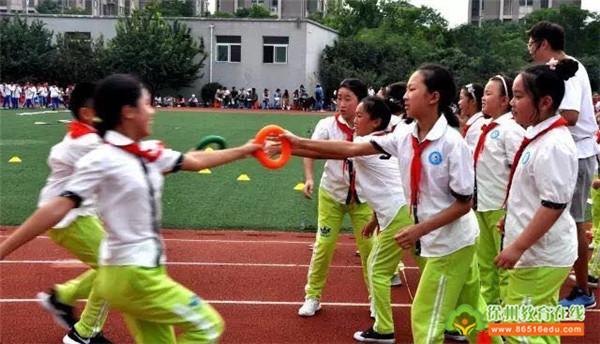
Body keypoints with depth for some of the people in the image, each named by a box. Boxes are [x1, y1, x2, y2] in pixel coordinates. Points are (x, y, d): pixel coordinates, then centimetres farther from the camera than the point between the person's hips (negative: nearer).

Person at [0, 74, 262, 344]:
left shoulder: (149, 152, 6)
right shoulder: (102, 160, -16)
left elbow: (196, 161, 20)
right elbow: (56, 208, -20)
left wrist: (246, 150, 26)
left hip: (146, 270, 7)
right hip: (129, 275, -7)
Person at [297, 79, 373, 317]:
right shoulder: (328, 125, -14)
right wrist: (309, 178, -41)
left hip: (362, 196, 0)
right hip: (332, 193, 0)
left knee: (369, 246, 4)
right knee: (323, 246, 3)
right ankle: (312, 296, 19)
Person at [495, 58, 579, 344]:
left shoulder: (554, 145, -23)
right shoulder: (539, 136, 6)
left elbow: (554, 205, -26)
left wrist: (517, 247, -24)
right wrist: (513, 219, 26)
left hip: (540, 255, -10)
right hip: (538, 252, 10)